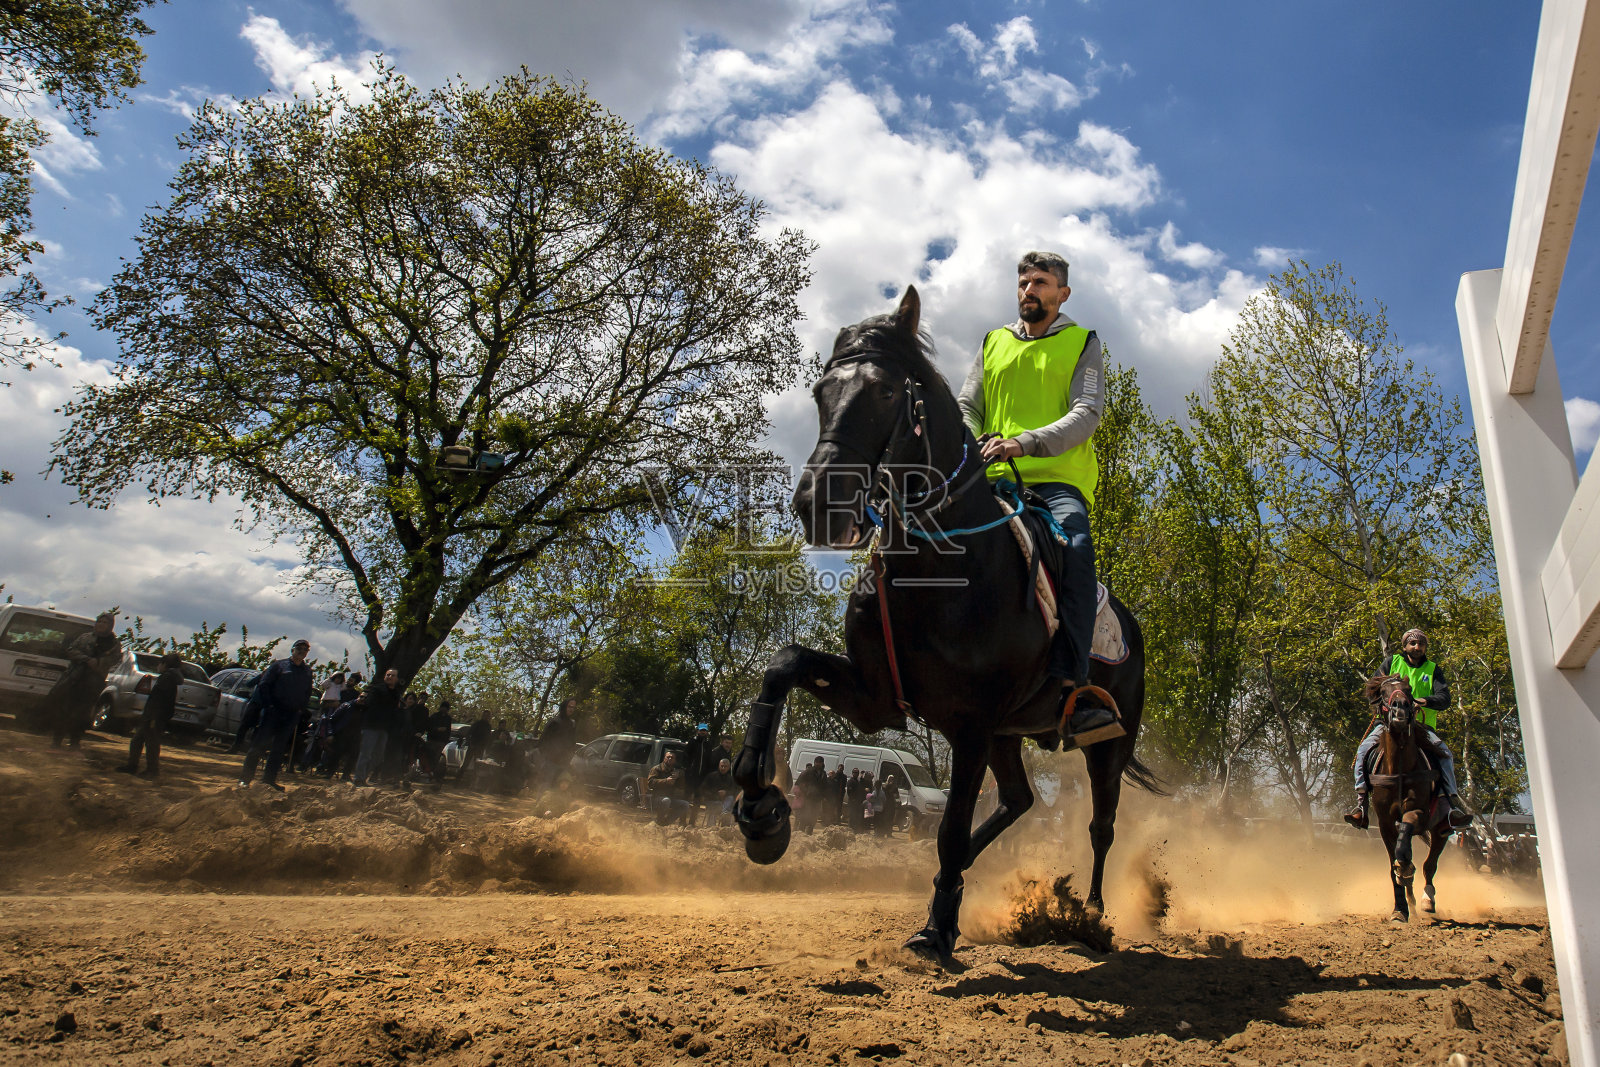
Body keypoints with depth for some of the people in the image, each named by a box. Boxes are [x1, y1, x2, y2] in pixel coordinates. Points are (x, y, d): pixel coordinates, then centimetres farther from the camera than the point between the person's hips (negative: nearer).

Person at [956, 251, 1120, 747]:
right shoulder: (994, 344, 25)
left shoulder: (1083, 343, 14)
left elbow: (1087, 413, -2)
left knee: (1075, 546, -34)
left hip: (1059, 479, -3)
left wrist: (1025, 442, -20)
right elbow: (966, 408, 17)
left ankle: (1070, 685, -40)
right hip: (994, 480, 4)